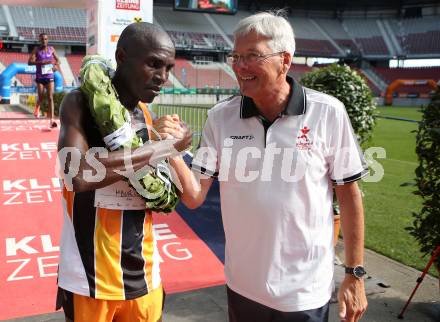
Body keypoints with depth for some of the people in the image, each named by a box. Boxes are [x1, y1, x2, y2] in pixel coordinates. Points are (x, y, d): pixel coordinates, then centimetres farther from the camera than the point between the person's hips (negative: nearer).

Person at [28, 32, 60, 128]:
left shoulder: (51, 49, 4)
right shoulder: (36, 50, -3)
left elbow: (57, 60, 14)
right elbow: (30, 62, -13)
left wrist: (56, 65, -9)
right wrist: (43, 62, -24)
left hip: (50, 77, 1)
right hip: (40, 77, -1)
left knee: (50, 98, -9)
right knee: (41, 98, 3)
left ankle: (51, 121, -13)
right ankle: (37, 108, 41)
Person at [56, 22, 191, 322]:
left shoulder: (146, 115, 5)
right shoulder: (80, 103, -10)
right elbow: (80, 174, -30)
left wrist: (171, 149, -10)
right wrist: (164, 146, -22)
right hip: (89, 277, -4)